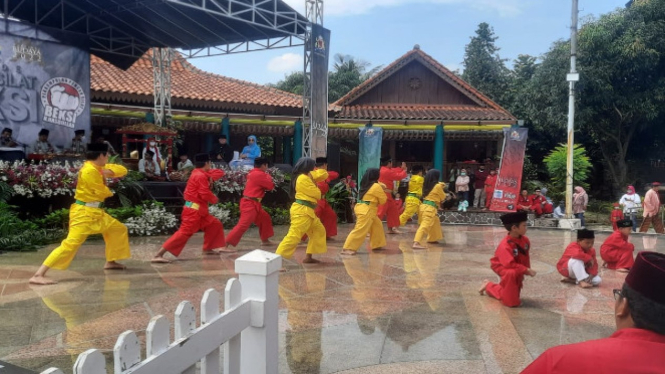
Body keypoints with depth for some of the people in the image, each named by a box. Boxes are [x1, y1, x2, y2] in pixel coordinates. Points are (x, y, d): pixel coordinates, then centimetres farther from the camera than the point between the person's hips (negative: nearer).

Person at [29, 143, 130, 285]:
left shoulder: (99, 167, 11)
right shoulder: (90, 171, -19)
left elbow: (123, 170, 12)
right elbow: (102, 193, -16)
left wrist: (110, 171, -8)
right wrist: (109, 191, 8)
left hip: (96, 212, 10)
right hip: (83, 213, -10)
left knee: (119, 229, 20)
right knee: (71, 244, -20)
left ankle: (111, 262, 32)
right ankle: (38, 275, -19)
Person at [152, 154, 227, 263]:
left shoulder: (199, 173, 13)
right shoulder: (201, 176, -15)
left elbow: (220, 173, 16)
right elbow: (205, 194, -22)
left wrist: (210, 178, -5)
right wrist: (214, 199, -2)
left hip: (198, 210, 10)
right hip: (194, 210, -10)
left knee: (215, 224, 20)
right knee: (184, 232, -16)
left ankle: (208, 248, 30)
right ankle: (158, 256, -20)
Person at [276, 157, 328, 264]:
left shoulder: (307, 176, 15)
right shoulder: (303, 178, -16)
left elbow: (324, 175, 19)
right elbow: (317, 194, -12)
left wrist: (313, 180, 2)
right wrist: (314, 183, 7)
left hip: (307, 211, 11)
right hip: (302, 211, -11)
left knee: (319, 231, 19)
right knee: (294, 235, -16)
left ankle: (308, 257, 23)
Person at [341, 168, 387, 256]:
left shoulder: (367, 184, 14)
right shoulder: (377, 186, -10)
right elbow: (383, 200, -1)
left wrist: (381, 188, 11)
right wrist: (382, 191, 16)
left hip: (364, 209, 10)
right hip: (366, 211, -10)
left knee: (377, 225, 21)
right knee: (360, 230, -14)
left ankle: (376, 245, 30)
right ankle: (347, 249, -18)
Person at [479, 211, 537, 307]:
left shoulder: (525, 240, -8)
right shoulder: (505, 245, -32)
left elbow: (525, 257, 7)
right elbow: (510, 264, -37)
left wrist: (527, 270, 0)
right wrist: (526, 270, -34)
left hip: (518, 269, 8)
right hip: (503, 267, -8)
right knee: (511, 273, -42)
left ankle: (489, 286, 36)